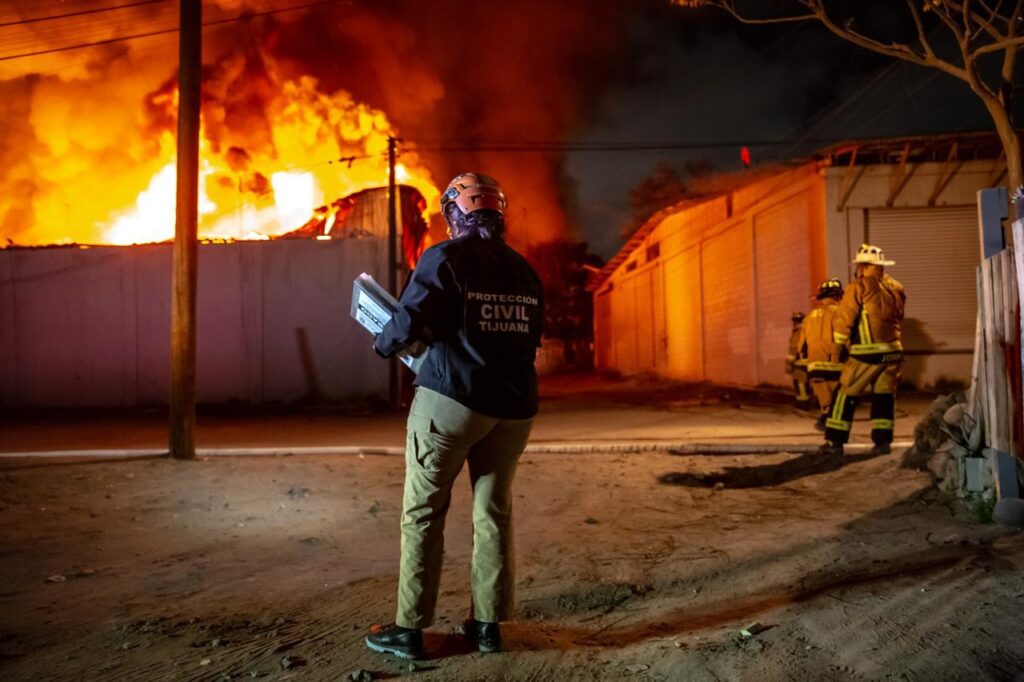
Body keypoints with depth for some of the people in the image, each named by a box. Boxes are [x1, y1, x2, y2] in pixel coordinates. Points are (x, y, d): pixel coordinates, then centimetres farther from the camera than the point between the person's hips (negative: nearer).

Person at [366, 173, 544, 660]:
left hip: (452, 398, -5)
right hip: (514, 406, 6)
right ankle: (488, 624, 18)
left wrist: (383, 345, 7)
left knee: (422, 512, 5)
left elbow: (410, 322, -13)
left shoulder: (445, 258, -5)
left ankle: (409, 629, 10)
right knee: (493, 512, 12)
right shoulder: (524, 271, 12)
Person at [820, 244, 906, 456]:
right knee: (884, 396, 12)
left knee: (845, 394, 2)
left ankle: (835, 441, 2)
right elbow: (898, 318, 18)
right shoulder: (896, 288, 11)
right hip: (892, 350, 5)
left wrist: (839, 343, 1)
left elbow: (844, 318, -9)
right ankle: (883, 441, 10)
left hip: (866, 352, -5)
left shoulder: (858, 288, -7)